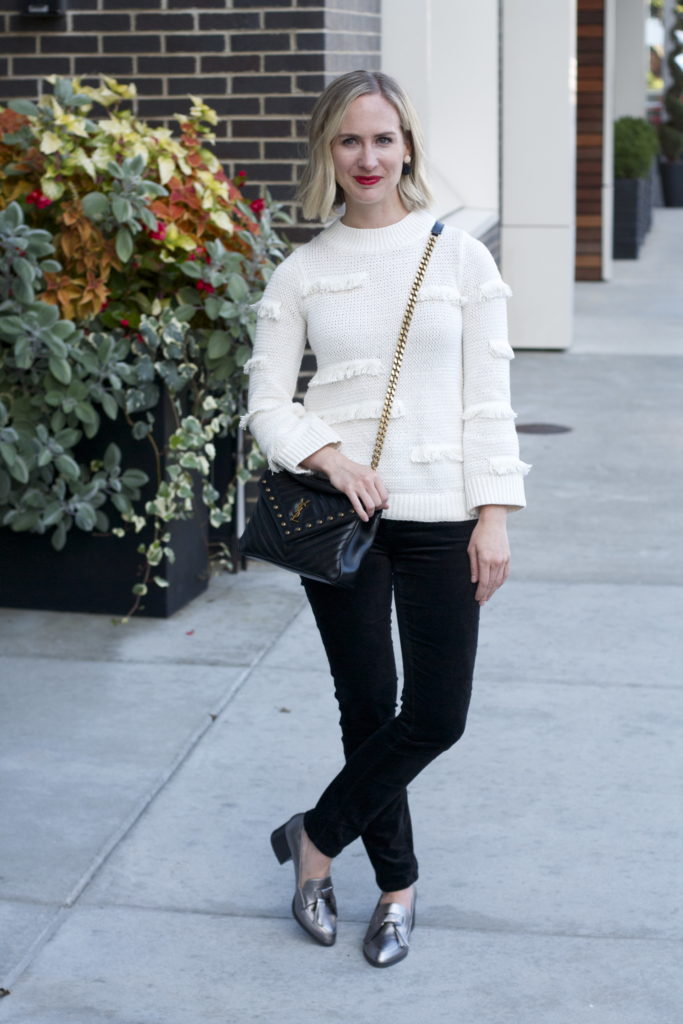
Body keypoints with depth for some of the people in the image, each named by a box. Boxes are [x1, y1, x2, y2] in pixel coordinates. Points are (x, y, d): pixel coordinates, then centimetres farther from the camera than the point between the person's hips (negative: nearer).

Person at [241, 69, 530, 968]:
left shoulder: (459, 256, 1)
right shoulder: (302, 272, 3)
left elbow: (488, 399, 1)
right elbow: (267, 401, 2)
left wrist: (494, 515, -5)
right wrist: (328, 457, -16)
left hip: (440, 516, 0)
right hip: (339, 517, 0)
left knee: (437, 716, -1)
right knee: (367, 707, 8)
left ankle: (316, 838, 21)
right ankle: (398, 884, 26)